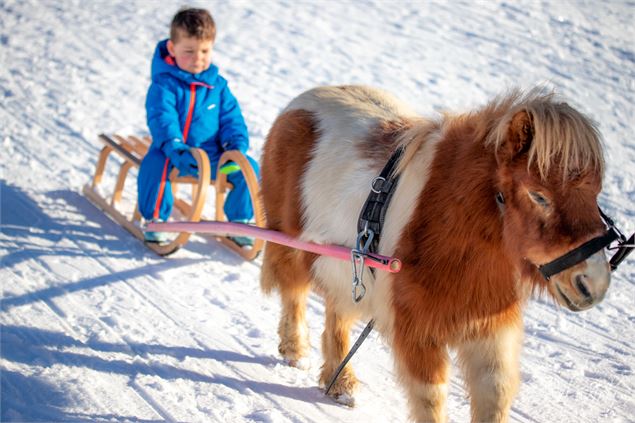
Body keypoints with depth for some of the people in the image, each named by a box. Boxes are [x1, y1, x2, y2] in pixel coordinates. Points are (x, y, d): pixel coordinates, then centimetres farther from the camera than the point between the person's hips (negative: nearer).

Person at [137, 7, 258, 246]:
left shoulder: (218, 85, 6)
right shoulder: (164, 83, -8)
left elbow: (231, 117, 8)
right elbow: (161, 118, -19)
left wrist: (236, 145, -12)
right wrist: (175, 149, -35)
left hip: (212, 155, 4)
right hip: (174, 152, -4)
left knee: (248, 168, -15)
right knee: (155, 164, -35)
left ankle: (239, 220, 5)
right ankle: (155, 219, -16)